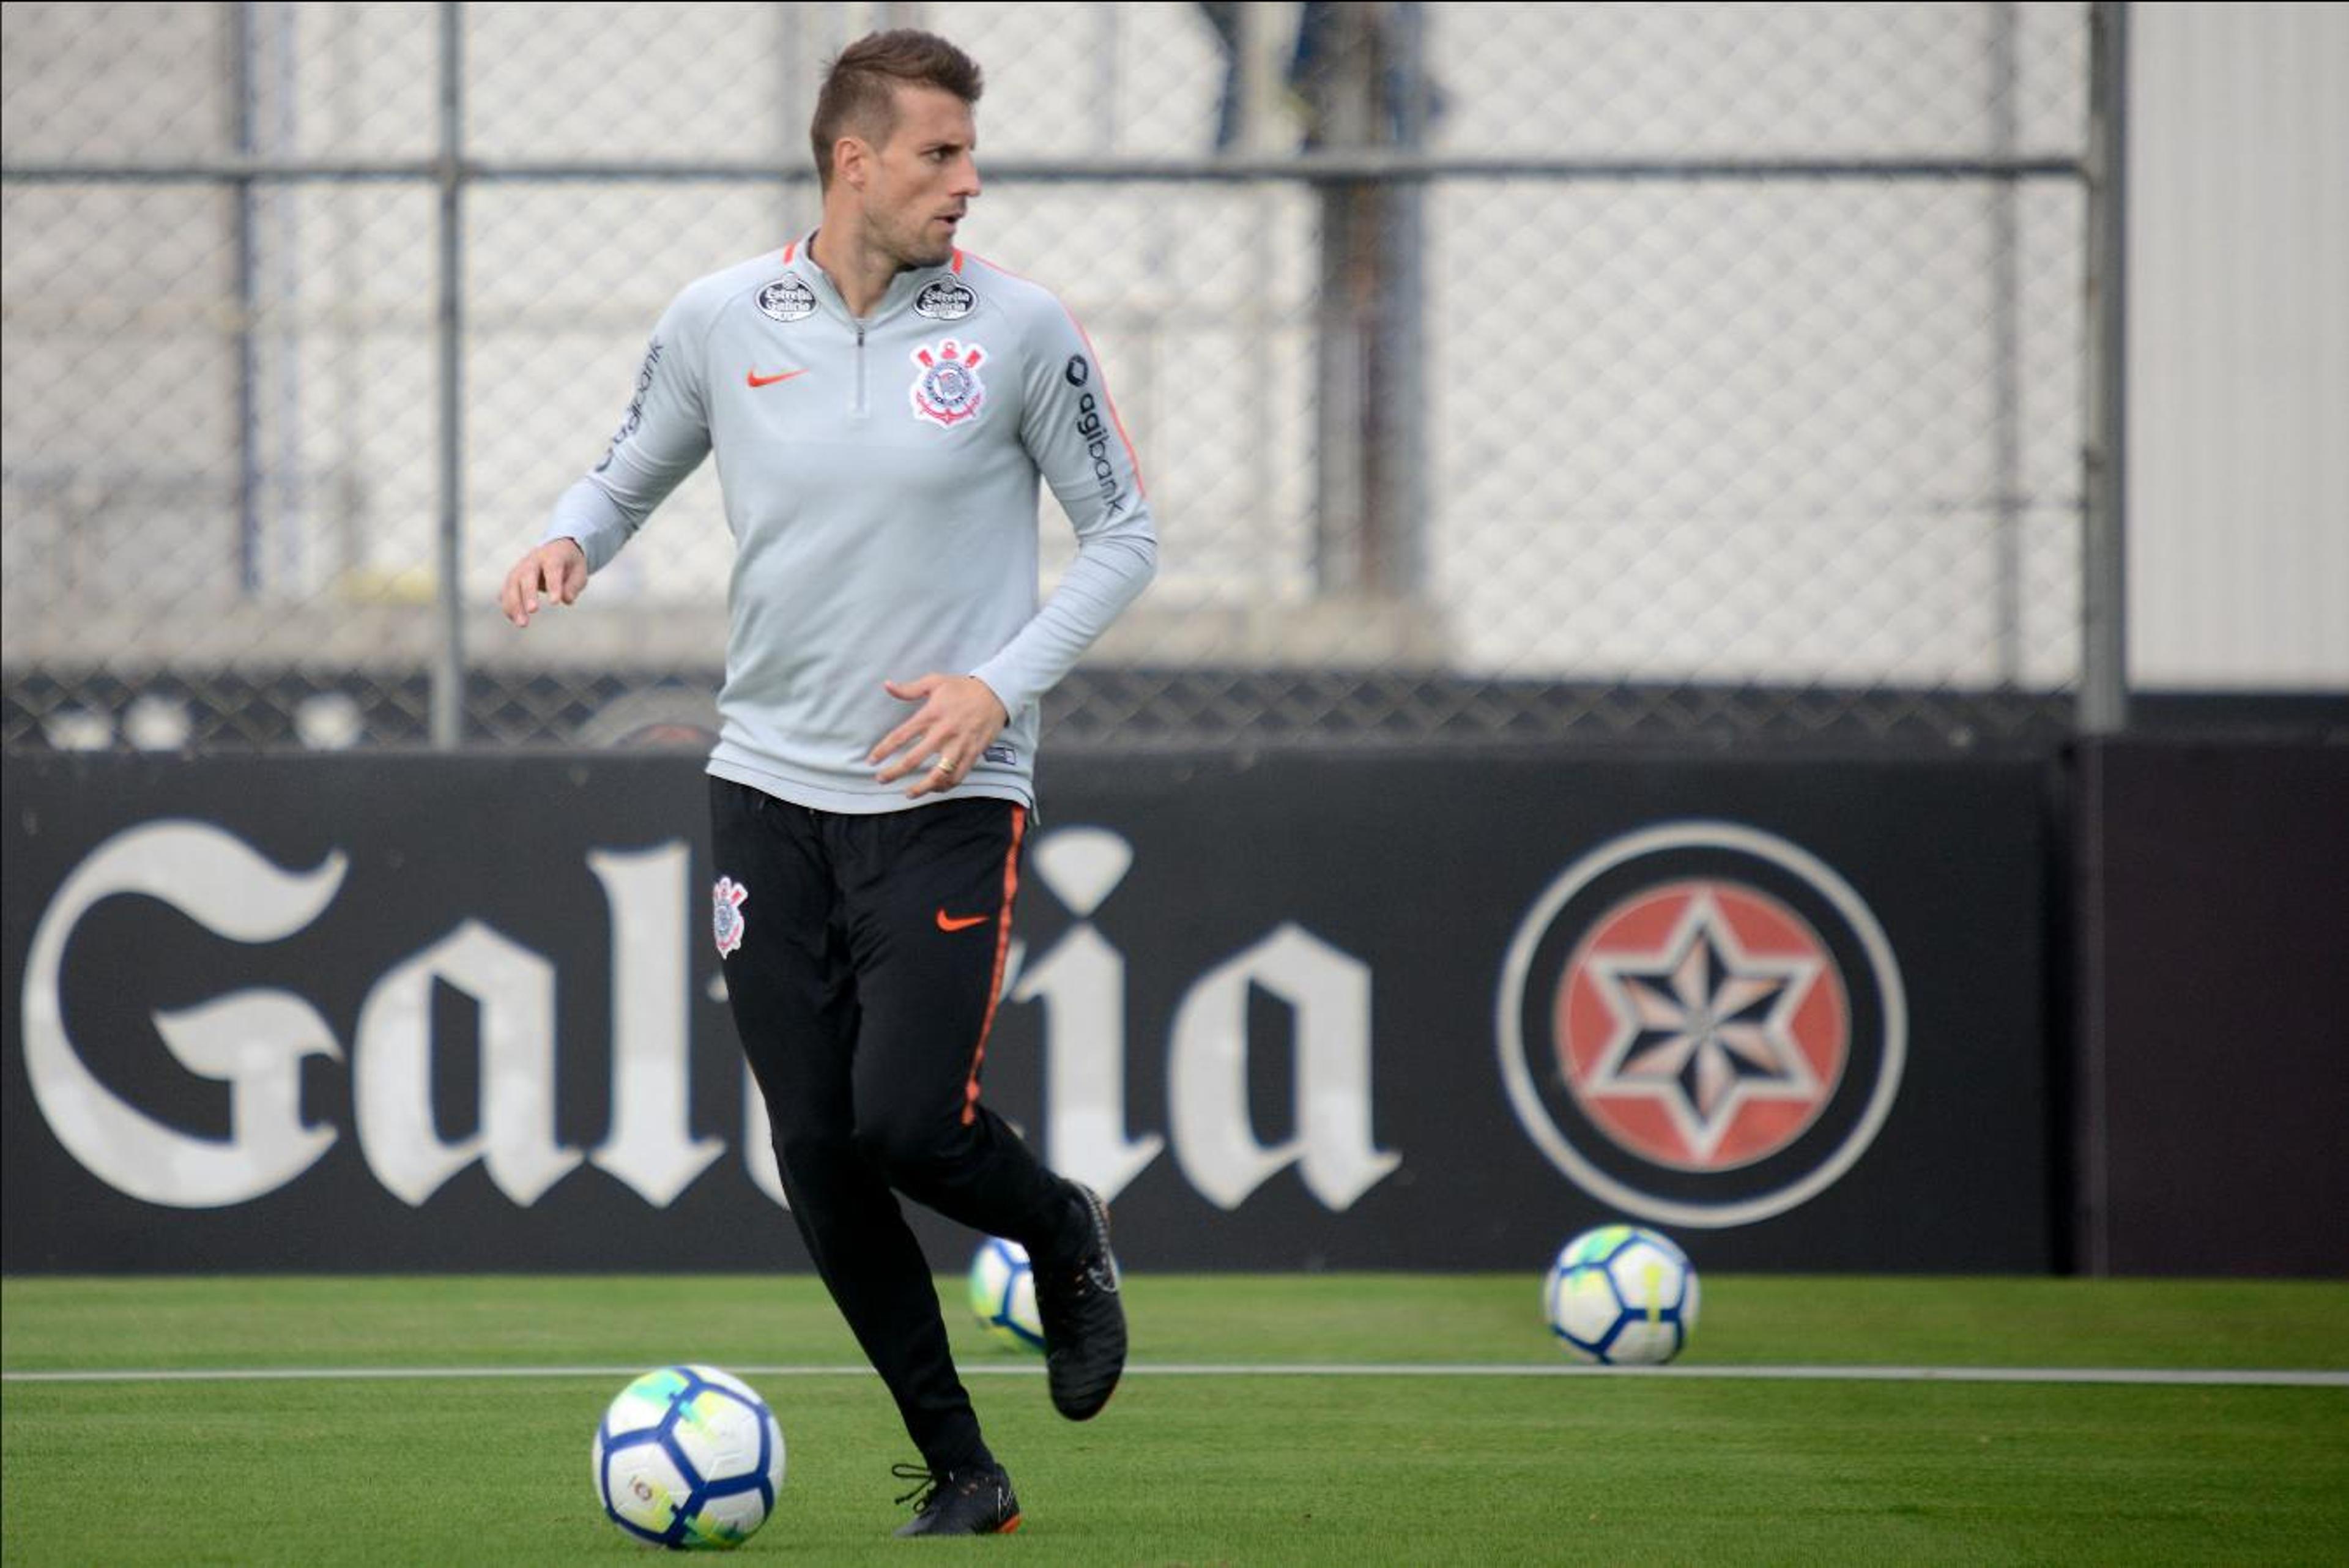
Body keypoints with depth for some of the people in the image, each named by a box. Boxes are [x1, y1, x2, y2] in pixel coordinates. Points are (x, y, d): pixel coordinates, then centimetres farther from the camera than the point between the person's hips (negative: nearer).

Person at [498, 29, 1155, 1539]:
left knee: (906, 1120, -16)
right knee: (818, 1157, -1)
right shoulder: (719, 322, 1)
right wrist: (567, 542, -7)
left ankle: (1067, 1242, 19)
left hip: (947, 794, -3)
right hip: (771, 786, 3)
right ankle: (961, 1472, 13)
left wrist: (1002, 685, -11)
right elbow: (630, 477, 16)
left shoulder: (1018, 326, -4)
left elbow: (1125, 533, 2)